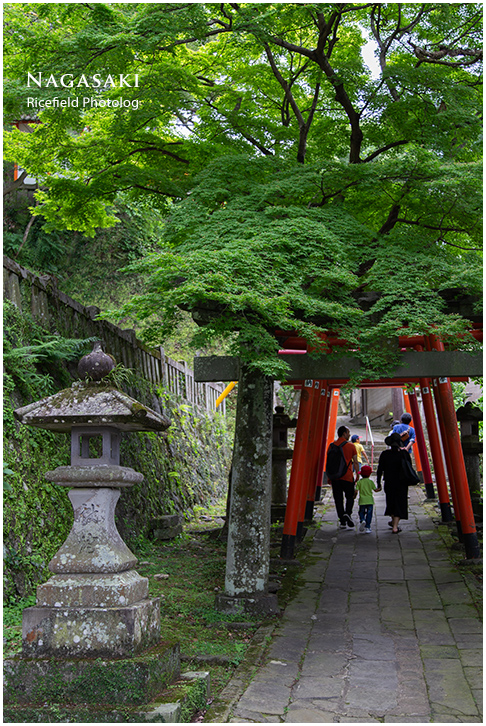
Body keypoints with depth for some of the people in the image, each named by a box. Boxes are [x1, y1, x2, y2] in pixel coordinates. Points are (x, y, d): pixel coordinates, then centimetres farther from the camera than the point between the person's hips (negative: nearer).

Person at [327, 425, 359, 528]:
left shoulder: (332, 445, 5)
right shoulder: (351, 446, -1)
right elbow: (355, 462, -2)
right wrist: (357, 475, 6)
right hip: (348, 477, -2)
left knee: (338, 499, 6)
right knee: (350, 497, 12)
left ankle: (343, 522, 5)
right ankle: (347, 513, -14)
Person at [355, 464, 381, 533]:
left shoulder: (359, 482, -1)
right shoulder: (371, 482, 1)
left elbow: (356, 491, -5)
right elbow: (375, 490, 4)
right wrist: (379, 489, 25)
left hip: (362, 501, 0)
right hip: (370, 500, 0)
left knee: (361, 512, 14)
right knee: (369, 514, 6)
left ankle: (362, 520, -16)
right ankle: (367, 527, 4)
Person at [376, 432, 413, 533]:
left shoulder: (384, 454, -8)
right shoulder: (404, 453, -10)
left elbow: (380, 470, -5)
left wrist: (378, 483, 3)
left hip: (389, 483, 1)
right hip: (402, 483, -1)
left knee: (391, 502, 21)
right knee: (399, 503, 3)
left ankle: (394, 522, 38)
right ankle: (395, 526, -5)